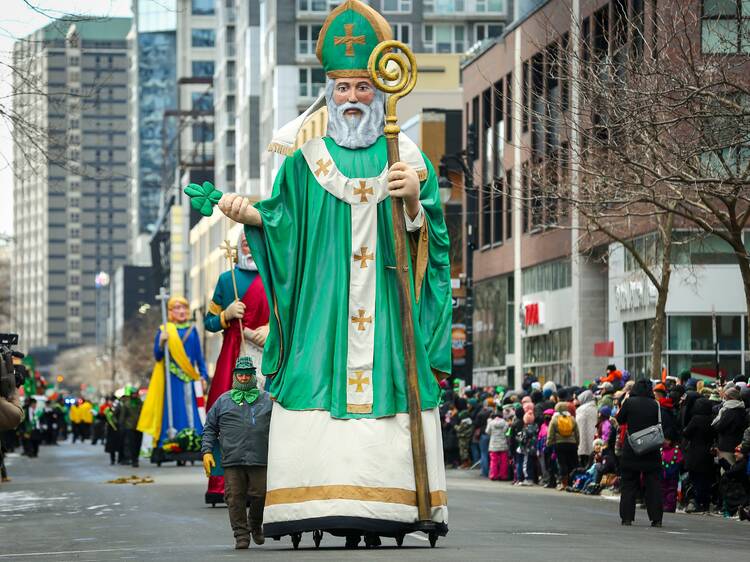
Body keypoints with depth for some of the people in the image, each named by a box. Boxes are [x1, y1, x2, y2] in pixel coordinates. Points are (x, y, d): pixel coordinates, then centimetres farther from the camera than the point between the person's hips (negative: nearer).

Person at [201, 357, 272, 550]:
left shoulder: (267, 400, 14)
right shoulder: (223, 401, 15)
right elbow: (210, 429, 14)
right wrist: (207, 451, 4)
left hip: (260, 461, 0)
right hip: (232, 461, 0)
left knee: (259, 495, -2)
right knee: (235, 498, -3)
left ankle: (255, 525, 24)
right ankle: (241, 535, 4)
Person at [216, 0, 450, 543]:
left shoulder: (406, 158, 11)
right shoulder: (306, 161, 12)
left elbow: (428, 237, 5)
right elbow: (286, 227, 5)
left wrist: (412, 199, -14)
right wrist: (252, 215, -14)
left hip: (387, 307, 0)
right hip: (323, 307, 0)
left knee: (387, 396, -9)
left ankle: (381, 512, -8)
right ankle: (338, 513, -11)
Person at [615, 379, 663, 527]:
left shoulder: (629, 402, -7)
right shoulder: (655, 405, -4)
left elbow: (619, 420, 4)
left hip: (631, 449, -1)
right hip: (651, 451, 1)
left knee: (629, 483, 8)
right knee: (653, 484, 5)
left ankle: (627, 517, 5)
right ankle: (656, 518, 1)